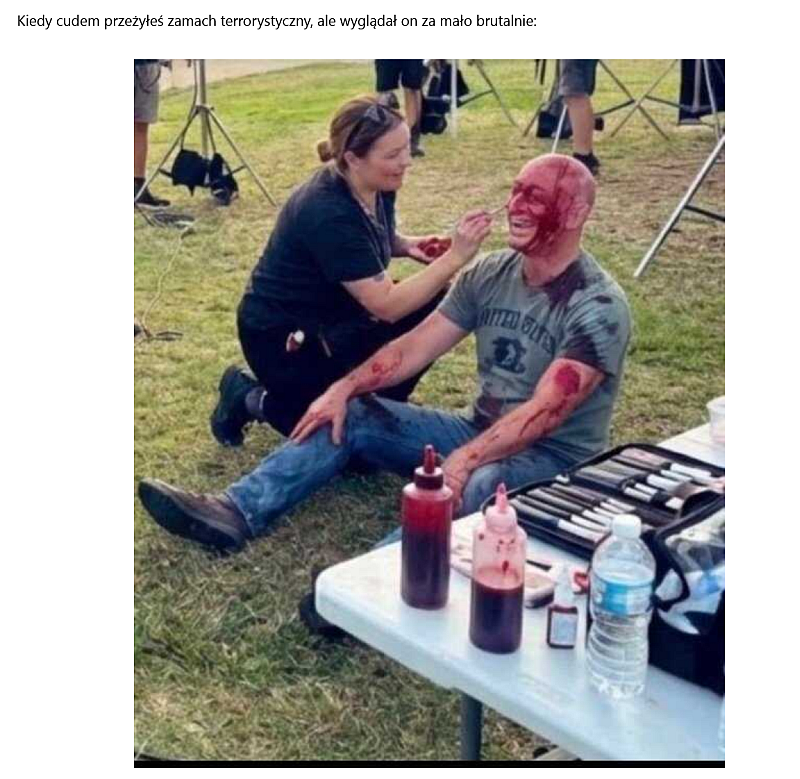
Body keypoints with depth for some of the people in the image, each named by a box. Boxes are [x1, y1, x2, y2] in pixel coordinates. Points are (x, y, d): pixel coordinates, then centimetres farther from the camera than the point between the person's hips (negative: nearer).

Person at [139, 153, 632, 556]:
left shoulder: (598, 307, -19)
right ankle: (238, 513, -19)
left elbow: (543, 413, -29)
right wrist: (343, 388, -12)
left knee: (477, 486, -41)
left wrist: (462, 461, -40)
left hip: (556, 460, -7)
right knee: (351, 416, -6)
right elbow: (415, 346, 1)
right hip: (483, 435, 7)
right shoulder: (491, 274, 3)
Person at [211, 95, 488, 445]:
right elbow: (388, 306, -33)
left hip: (333, 317, 8)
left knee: (433, 307, -7)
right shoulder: (327, 213, -32)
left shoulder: (377, 187, -7)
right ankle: (253, 399, 9)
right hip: (282, 337, -8)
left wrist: (407, 245, -5)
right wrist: (455, 258, -35)